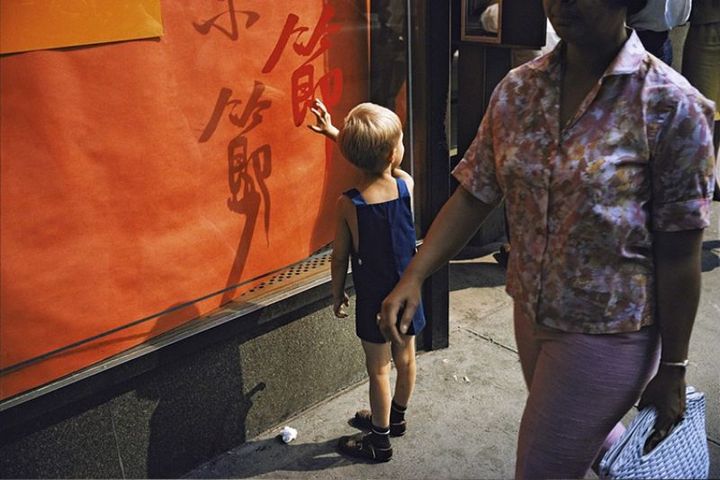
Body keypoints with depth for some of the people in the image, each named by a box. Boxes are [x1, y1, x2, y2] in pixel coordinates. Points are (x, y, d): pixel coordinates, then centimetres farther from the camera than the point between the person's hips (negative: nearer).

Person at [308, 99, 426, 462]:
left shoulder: (348, 204, -19)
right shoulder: (406, 184, -13)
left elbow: (340, 257, -10)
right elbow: (381, 163, 6)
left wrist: (338, 293, 7)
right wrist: (334, 132, 11)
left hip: (373, 299, -4)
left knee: (379, 369, 9)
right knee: (405, 357, 21)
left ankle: (380, 440, 24)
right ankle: (396, 417, 43)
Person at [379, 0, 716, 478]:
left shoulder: (670, 105, -17)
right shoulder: (517, 89, -3)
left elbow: (679, 254, -14)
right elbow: (474, 196, 0)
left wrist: (672, 368, -9)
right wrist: (413, 277, -10)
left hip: (608, 334, -5)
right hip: (532, 315, 6)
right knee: (587, 438, 27)